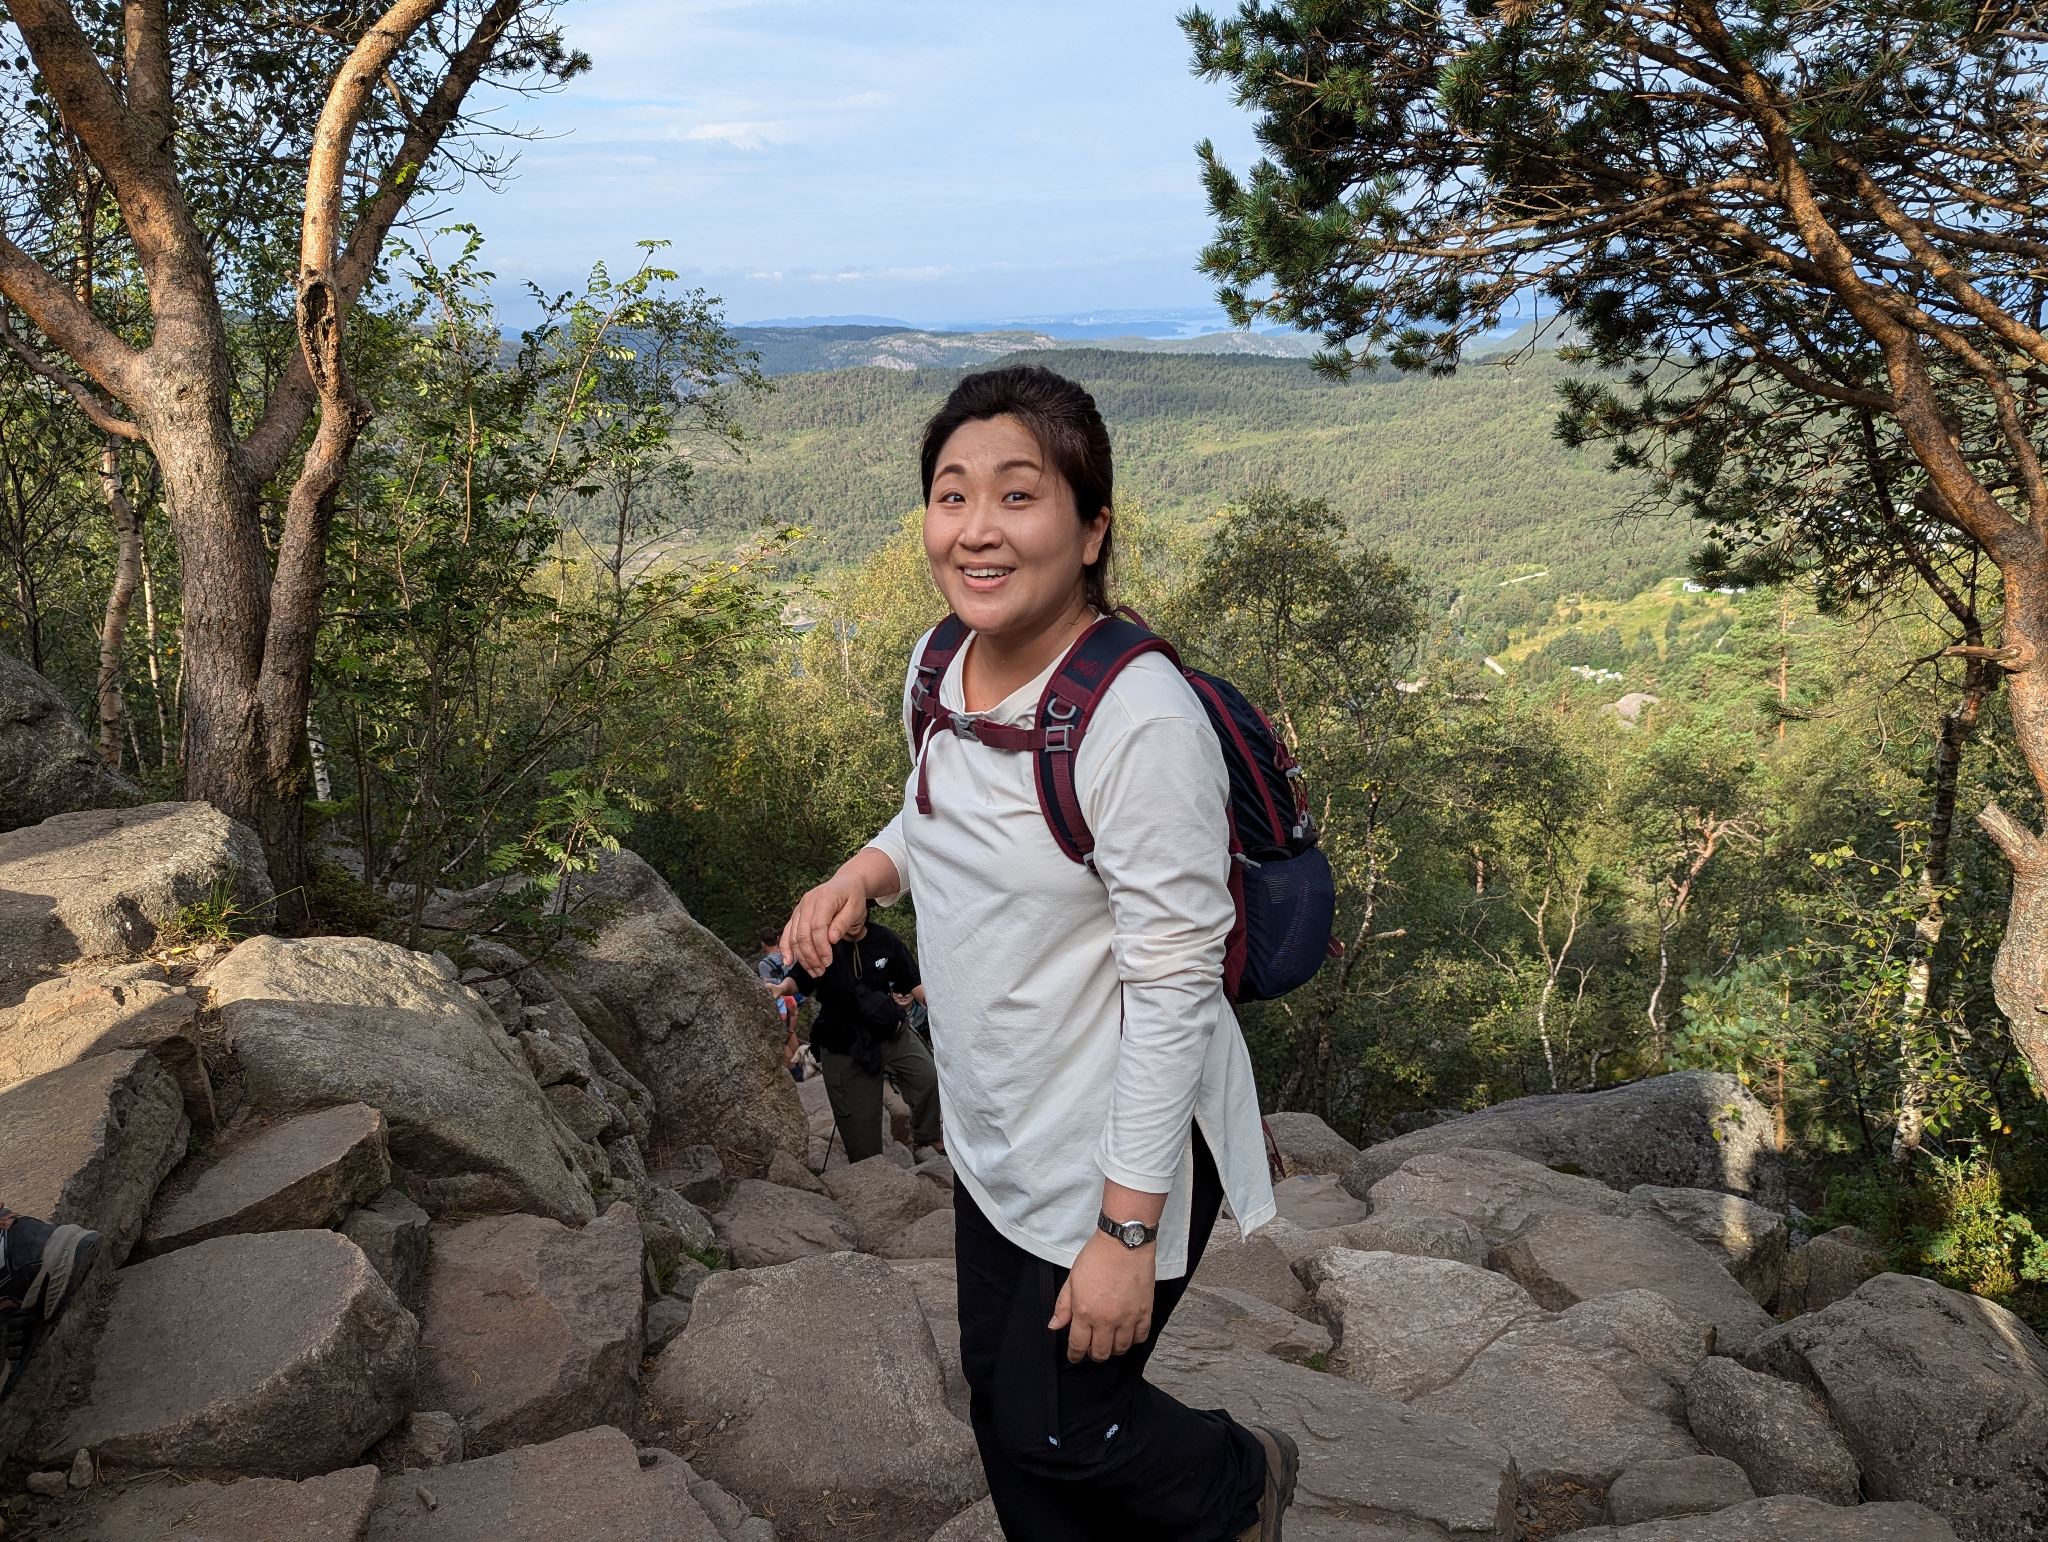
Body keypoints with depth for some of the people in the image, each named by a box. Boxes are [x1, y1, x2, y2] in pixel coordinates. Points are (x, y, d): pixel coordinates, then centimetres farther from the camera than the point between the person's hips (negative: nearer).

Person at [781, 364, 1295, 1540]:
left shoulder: (1140, 718, -28)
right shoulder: (939, 671, -4)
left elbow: (1174, 985, -24)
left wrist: (1127, 1229, -21)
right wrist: (867, 871, -7)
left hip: (1118, 1153, -7)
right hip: (994, 1135, 7)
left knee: (1056, 1429, 11)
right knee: (1002, 1404, 22)